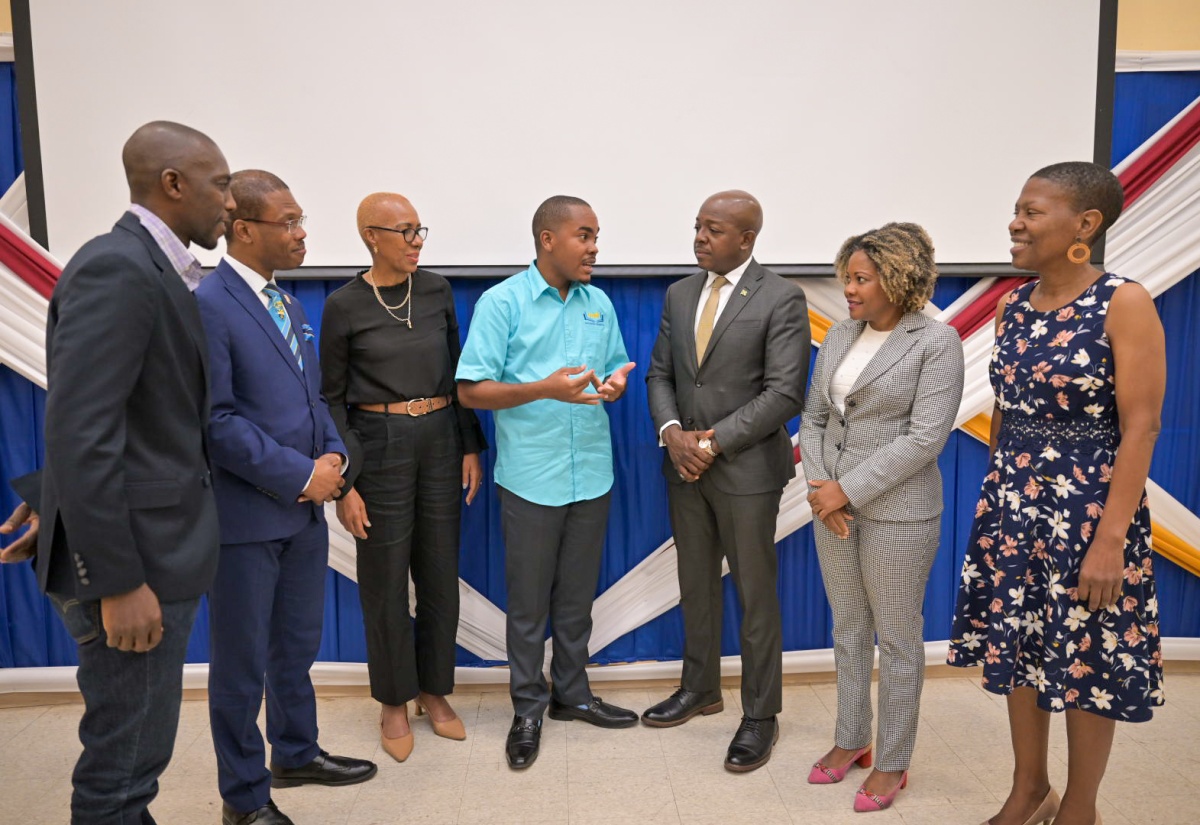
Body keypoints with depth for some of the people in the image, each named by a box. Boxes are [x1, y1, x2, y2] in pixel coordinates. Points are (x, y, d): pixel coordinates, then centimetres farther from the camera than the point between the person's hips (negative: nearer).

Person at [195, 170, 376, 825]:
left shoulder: (288, 304, 11)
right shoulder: (208, 305, -15)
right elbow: (216, 422, -19)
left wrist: (332, 454, -2)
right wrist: (301, 476, -16)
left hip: (304, 508, 8)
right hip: (246, 515, -8)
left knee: (297, 647, 21)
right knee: (241, 662, 9)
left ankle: (297, 754, 40)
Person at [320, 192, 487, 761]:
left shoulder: (437, 291, 4)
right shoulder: (344, 306, -6)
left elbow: (455, 374, 9)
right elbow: (333, 398, -3)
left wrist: (470, 447, 4)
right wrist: (343, 483, -7)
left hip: (441, 440, 4)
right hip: (379, 445, -3)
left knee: (440, 574, 11)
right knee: (385, 580, 7)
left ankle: (435, 691, 30)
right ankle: (394, 703, 26)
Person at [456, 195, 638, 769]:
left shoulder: (599, 303, 8)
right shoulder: (502, 302, -7)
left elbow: (615, 370, 17)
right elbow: (470, 391, -11)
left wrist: (615, 383, -9)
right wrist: (545, 388, -23)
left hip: (592, 473, 5)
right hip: (531, 477, -4)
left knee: (577, 596, 16)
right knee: (528, 600, 7)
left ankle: (571, 693, 33)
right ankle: (528, 710, 23)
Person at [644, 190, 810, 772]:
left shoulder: (781, 299, -9)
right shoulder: (679, 294, 9)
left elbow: (784, 393, -15)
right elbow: (660, 373, 10)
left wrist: (714, 440, -17)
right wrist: (671, 431, -8)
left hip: (747, 468, -5)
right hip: (684, 466, 6)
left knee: (755, 594, 6)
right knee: (696, 584, 17)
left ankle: (760, 715, 21)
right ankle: (700, 688, 36)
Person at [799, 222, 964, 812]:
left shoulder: (936, 341, -10)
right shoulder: (839, 336, 7)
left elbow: (924, 437, -16)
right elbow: (813, 416, 8)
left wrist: (848, 489, -17)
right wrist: (819, 487, -6)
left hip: (896, 510, -5)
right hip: (833, 504, 6)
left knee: (896, 637, 8)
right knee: (848, 627, 16)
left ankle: (892, 763, 25)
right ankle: (851, 741, 34)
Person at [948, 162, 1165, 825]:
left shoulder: (1124, 303, -13)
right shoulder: (1012, 306, 5)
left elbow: (1140, 428, -16)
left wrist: (1111, 538, -19)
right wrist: (999, 496, 15)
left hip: (1088, 506, -6)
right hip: (1012, 504, 6)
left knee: (1087, 662, 9)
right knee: (1017, 650, 15)